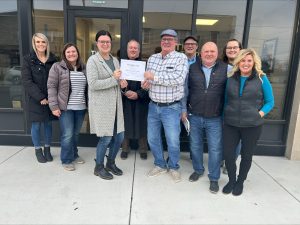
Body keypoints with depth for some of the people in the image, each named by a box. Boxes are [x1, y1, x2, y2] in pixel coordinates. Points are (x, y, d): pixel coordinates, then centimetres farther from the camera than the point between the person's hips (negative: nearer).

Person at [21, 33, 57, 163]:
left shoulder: (53, 59, 6)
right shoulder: (28, 59, -2)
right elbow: (27, 81, -9)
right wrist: (40, 97, -16)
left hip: (50, 98, 2)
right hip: (35, 99, -2)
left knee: (48, 124, 9)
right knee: (36, 125, 5)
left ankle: (47, 149, 24)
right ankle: (38, 150, 22)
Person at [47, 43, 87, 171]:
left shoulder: (84, 68, 11)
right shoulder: (57, 67, -3)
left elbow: (87, 87, 16)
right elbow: (51, 87, -6)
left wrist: (88, 104, 11)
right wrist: (54, 106, -12)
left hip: (81, 107, 4)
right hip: (65, 107, -4)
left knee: (76, 133, 14)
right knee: (67, 134, -3)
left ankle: (74, 155, 31)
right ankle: (66, 160, 13)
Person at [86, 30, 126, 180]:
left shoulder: (115, 60, 14)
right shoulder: (93, 60, -7)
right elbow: (93, 84, -18)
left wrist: (122, 83, 2)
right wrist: (113, 79, -19)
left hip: (115, 104, 7)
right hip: (101, 105, -7)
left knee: (119, 136, 9)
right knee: (106, 138, 0)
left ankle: (111, 163, 32)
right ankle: (98, 167, 23)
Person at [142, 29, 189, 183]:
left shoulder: (181, 58, -8)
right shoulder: (152, 58, 9)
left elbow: (178, 78, -23)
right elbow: (148, 78, 13)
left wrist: (154, 76, -20)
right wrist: (146, 82, -12)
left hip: (171, 108, -5)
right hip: (153, 106, 5)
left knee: (173, 141, 4)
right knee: (152, 138, 14)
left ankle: (173, 167, 30)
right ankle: (160, 165, 35)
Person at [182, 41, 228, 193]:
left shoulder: (226, 69, -3)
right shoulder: (192, 68, 1)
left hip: (215, 118, -1)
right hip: (194, 116, 2)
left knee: (215, 149, 7)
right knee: (195, 146, 15)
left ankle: (214, 178, 26)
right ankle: (198, 170, 38)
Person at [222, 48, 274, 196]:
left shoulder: (261, 79, -2)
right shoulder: (230, 78, 4)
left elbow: (270, 102, 3)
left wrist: (259, 114, -11)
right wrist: (225, 116, 6)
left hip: (252, 126, -1)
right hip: (230, 124, 2)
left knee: (246, 155, 13)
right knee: (228, 153, 4)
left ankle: (240, 181, 36)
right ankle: (231, 180, 29)